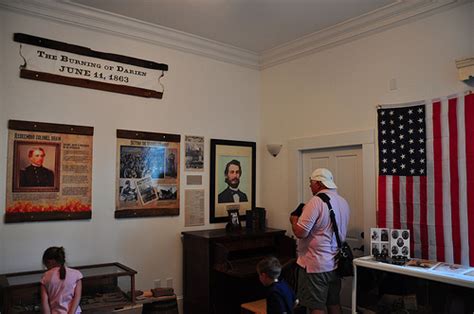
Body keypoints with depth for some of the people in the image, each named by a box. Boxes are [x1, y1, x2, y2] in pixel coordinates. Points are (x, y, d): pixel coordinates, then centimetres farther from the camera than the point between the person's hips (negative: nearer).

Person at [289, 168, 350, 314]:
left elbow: (300, 232, -23)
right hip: (335, 263, 8)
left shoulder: (316, 201, -19)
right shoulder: (343, 202, 7)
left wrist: (294, 219, -3)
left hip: (316, 266, -8)